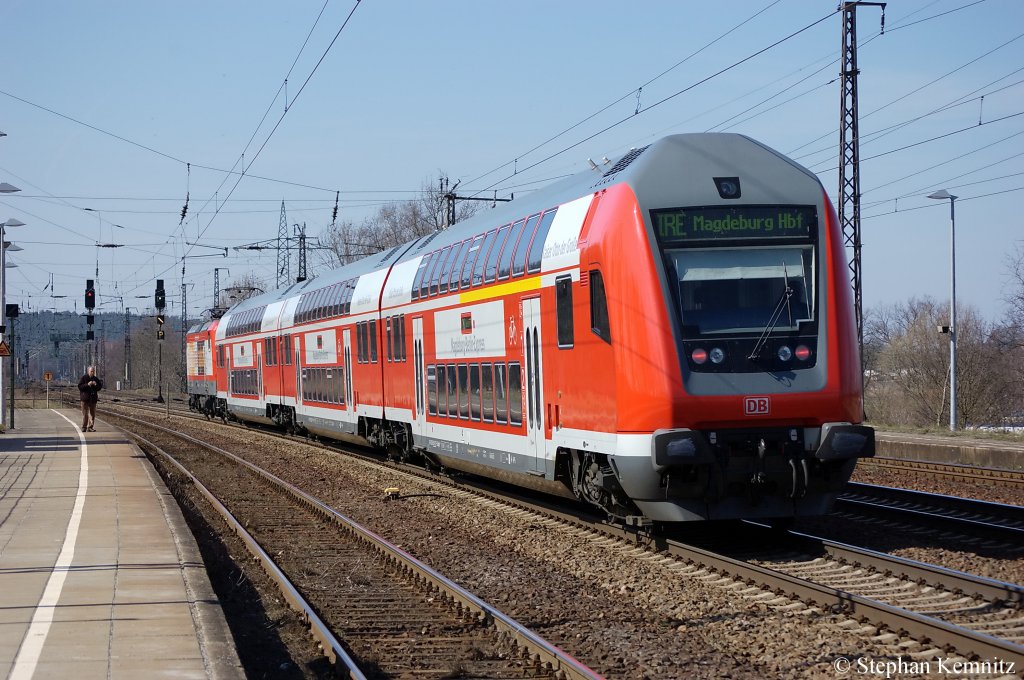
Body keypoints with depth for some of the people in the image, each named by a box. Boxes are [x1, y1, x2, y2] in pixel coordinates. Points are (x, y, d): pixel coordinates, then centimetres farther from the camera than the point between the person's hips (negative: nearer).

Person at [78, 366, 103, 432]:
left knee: (93, 414, 5)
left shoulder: (96, 379, 8)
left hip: (93, 398, 4)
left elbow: (100, 387, 12)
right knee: (85, 414, -3)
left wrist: (96, 385, -9)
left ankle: (90, 427, 11)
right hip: (85, 399, -4)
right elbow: (80, 386, -9)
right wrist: (87, 384, -20)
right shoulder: (84, 378, -3)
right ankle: (84, 428, 2)